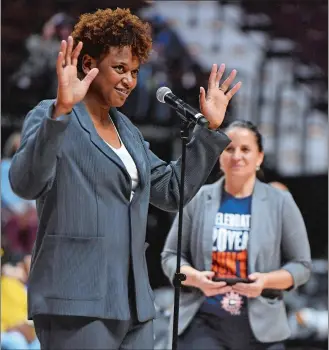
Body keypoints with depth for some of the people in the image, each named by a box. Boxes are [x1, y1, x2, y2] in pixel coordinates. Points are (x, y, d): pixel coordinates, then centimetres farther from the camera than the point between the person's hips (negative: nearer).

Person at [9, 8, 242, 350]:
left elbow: (172, 191, 21)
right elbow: (25, 183, -22)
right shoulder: (49, 117, -4)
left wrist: (210, 128, 14)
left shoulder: (126, 129, 19)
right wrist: (61, 111, -33)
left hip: (132, 301, 8)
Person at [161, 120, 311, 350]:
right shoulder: (197, 200, 6)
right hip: (203, 324, 0)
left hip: (261, 328, 0)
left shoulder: (281, 203, 5)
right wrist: (195, 278, -12)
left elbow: (301, 265, 6)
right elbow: (170, 256, 10)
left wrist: (266, 280, -14)